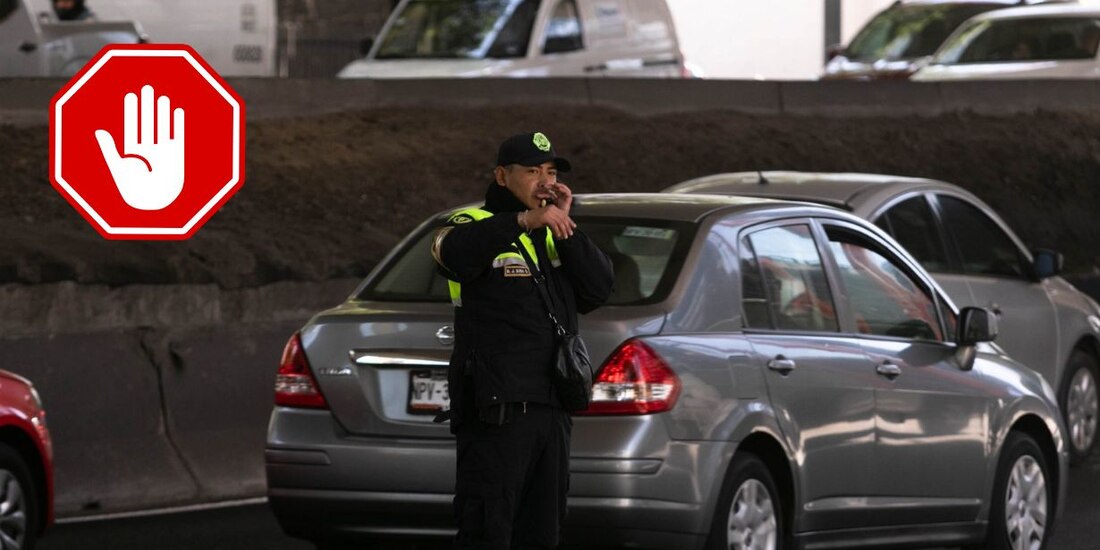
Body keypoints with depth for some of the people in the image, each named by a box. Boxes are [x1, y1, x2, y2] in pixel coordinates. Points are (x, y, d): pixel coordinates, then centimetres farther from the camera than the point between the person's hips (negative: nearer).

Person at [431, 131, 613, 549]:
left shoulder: (554, 237, 18)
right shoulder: (475, 225, -4)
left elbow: (597, 290, 4)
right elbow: (454, 251, -29)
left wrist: (565, 228, -7)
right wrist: (524, 221, -42)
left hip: (551, 411, 7)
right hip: (496, 411, -7)